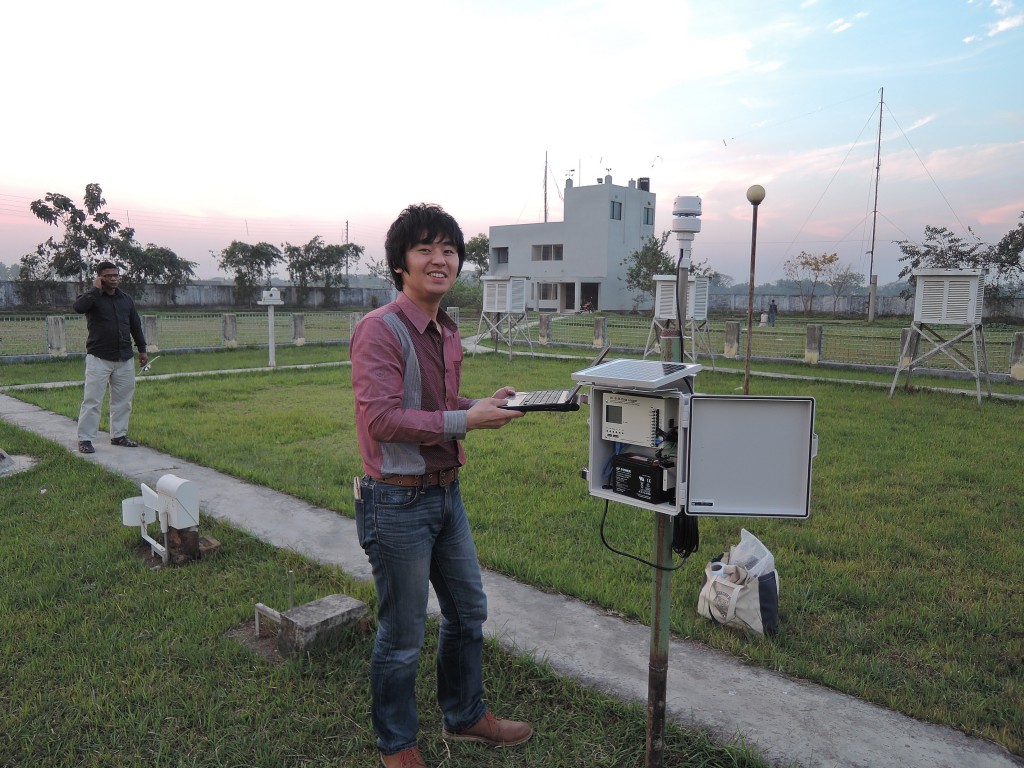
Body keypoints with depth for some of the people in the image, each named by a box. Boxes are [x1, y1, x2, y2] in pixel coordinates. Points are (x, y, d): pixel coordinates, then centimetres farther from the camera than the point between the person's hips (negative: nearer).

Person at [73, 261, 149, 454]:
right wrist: (95, 289, -20)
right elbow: (78, 307, -27)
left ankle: (119, 435, 21)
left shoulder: (126, 299, 12)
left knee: (123, 400, 10)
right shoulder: (93, 298, -4)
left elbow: (135, 325, 18)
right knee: (92, 400, -4)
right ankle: (85, 439, 2)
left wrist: (142, 349, 15)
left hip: (125, 358, 5)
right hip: (98, 358, -5)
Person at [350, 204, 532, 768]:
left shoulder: (447, 334, 9)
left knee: (468, 611, 23)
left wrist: (485, 404, 2)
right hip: (397, 502, -9)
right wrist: (466, 421, -25)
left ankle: (464, 716, 46)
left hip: (446, 492, 9)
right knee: (402, 636, 9)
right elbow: (381, 419, -27)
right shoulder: (380, 329, -18)